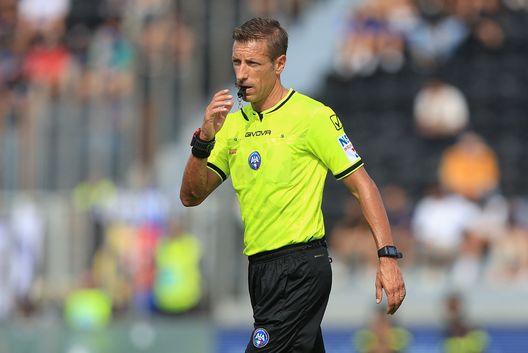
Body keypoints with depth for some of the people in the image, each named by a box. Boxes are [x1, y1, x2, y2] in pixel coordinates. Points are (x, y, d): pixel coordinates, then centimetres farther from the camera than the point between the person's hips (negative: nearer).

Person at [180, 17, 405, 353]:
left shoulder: (313, 116, -7)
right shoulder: (234, 124, 12)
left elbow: (362, 185, -8)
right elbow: (191, 196, 7)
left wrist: (388, 256, -16)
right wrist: (204, 139, -10)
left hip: (301, 268, -7)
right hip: (260, 268, 7)